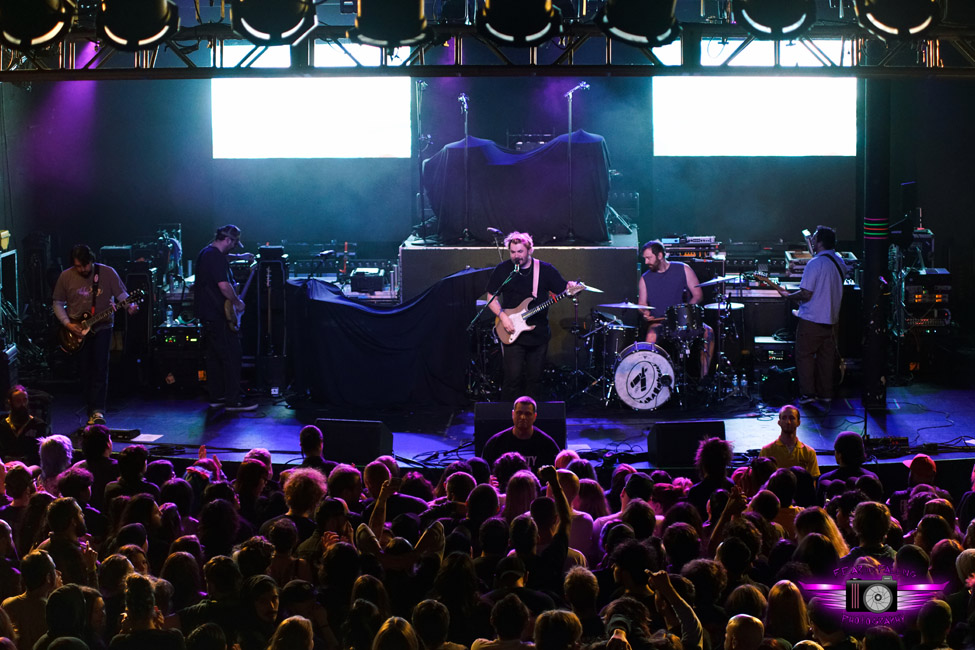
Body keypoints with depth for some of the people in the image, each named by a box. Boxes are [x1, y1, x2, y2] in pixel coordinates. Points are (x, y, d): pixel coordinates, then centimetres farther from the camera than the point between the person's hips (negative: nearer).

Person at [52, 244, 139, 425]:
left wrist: (130, 306, -26)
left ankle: (97, 410, -14)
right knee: (86, 370, 3)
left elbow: (121, 294, -4)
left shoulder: (107, 273, -6)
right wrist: (67, 324, -8)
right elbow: (58, 303, 5)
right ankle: (92, 409, 12)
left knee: (100, 367, -13)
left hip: (102, 327, -2)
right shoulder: (66, 277, -2)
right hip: (77, 330, 2)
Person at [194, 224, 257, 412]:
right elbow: (224, 285, -26)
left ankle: (216, 396, 20)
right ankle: (233, 400, -8)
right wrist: (238, 302, -13)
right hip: (218, 316, -11)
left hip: (207, 314, 11)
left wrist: (239, 257, 36)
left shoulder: (206, 252, 15)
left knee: (215, 356, 15)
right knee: (232, 356, -8)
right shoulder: (217, 258, -19)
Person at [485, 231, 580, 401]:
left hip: (539, 334, 2)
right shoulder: (502, 270, 0)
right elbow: (491, 298, 5)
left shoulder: (545, 270, 1)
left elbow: (563, 288, 3)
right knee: (513, 377, -9)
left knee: (534, 379, 8)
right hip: (512, 334, -2)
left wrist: (572, 287, -22)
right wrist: (503, 317, -10)